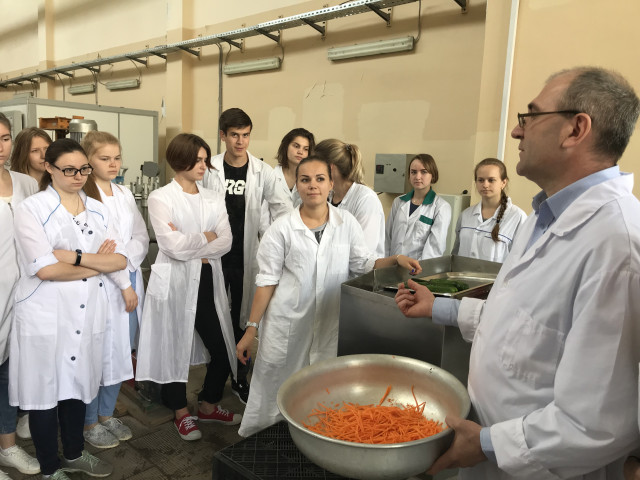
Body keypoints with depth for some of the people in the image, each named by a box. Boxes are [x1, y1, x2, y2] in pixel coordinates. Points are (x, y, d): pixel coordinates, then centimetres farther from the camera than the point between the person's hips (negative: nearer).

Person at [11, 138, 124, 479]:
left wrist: (77, 256, -16)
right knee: (46, 390, 9)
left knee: (77, 384, 18)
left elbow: (120, 260, -2)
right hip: (45, 317, -4)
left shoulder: (97, 209, 8)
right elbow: (45, 269, -18)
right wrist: (97, 264, -9)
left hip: (88, 314, 4)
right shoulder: (31, 209, -7)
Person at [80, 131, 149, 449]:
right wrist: (123, 283, -13)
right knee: (96, 352, 2)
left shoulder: (125, 195, 13)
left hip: (129, 281, 7)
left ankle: (107, 414, 31)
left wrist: (125, 260, -8)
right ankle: (89, 422, 22)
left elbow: (141, 238, 9)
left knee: (121, 350, 14)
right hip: (100, 285, -6)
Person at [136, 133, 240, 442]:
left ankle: (209, 405, 32)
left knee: (222, 349, 6)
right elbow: (172, 245, -17)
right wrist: (206, 237, -5)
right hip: (174, 283, -4)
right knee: (175, 348, 9)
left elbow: (226, 242, -2)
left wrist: (191, 248, -14)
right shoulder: (161, 198, -5)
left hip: (207, 281, 4)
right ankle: (181, 413, 32)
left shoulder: (213, 199, 10)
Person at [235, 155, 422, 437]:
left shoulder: (347, 223, 1)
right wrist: (251, 329, -3)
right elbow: (267, 281, -2)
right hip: (287, 324, -1)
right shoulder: (282, 229, -4)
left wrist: (395, 260, -12)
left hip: (330, 325, 2)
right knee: (275, 388, 8)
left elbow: (364, 263, 6)